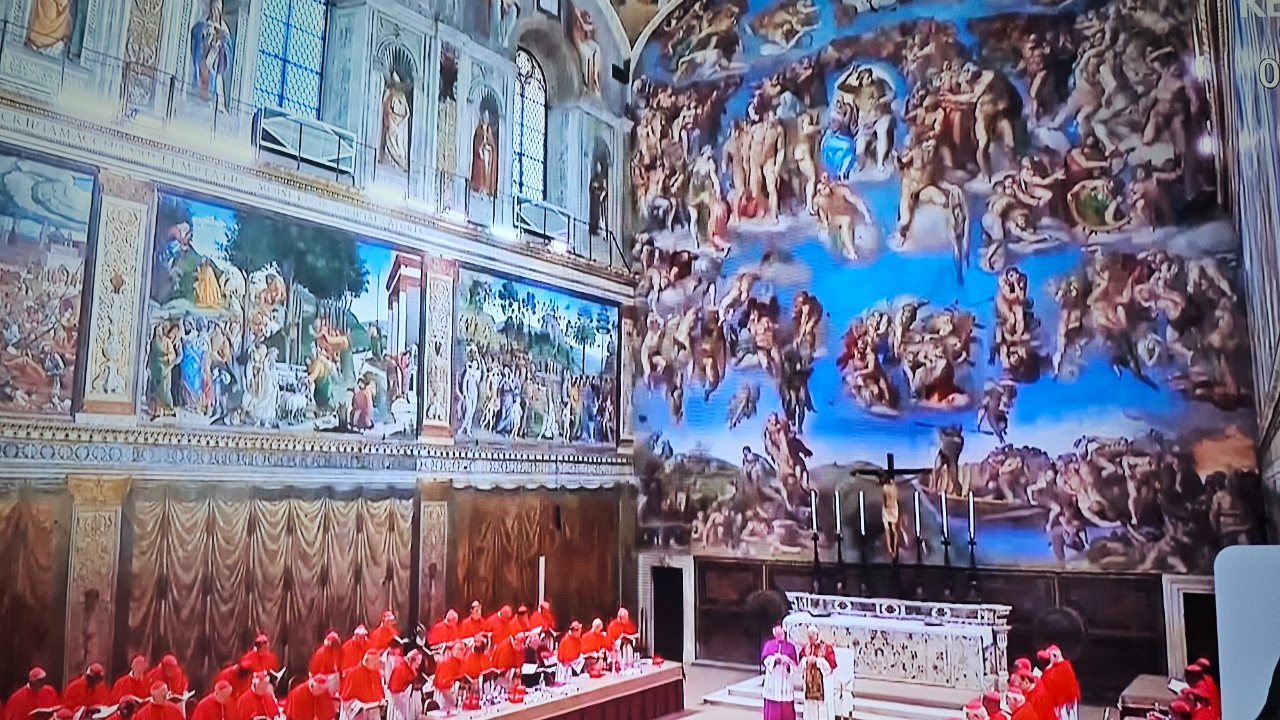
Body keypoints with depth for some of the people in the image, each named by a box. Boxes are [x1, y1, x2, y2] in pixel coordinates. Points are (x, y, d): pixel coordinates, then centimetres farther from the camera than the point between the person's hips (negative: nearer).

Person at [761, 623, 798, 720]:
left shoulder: (790, 645, 6)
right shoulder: (769, 644, 8)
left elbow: (795, 662, 2)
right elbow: (764, 659, -1)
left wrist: (787, 660, -17)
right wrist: (774, 658, -16)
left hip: (786, 679, 0)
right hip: (773, 678, 0)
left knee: (786, 706, 0)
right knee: (772, 706, 0)